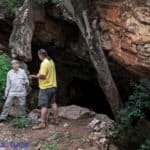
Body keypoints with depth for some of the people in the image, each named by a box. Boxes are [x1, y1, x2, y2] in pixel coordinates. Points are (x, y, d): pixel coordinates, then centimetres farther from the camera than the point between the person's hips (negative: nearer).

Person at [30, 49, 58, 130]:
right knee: (53, 103, 16)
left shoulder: (44, 63, -18)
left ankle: (42, 123, -5)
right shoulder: (51, 61, 10)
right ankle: (55, 120, 22)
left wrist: (36, 76, -8)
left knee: (44, 105, -6)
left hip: (45, 87, -9)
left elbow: (42, 75, -25)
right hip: (53, 86, 9)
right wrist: (39, 75, 13)